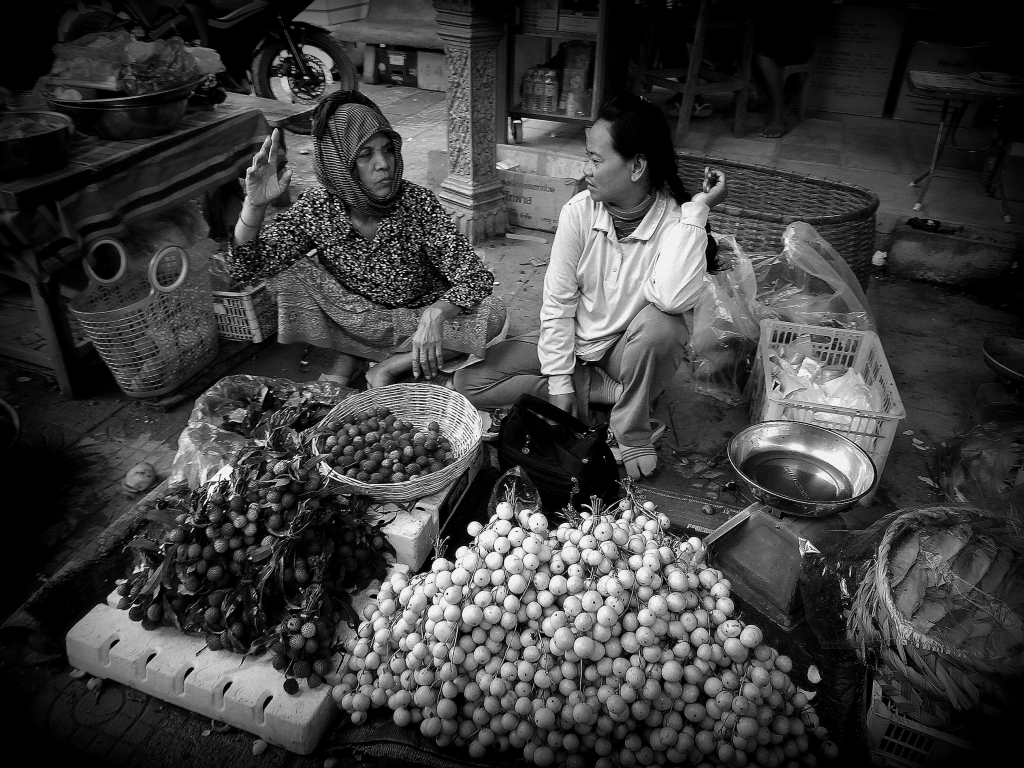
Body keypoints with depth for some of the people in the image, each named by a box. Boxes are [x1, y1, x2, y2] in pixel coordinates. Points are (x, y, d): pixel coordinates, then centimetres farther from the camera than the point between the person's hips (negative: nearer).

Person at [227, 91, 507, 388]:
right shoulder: (316, 209, -15)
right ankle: (347, 359, -4)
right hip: (353, 320, 0)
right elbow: (245, 269, -17)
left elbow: (476, 277, -21)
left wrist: (435, 314, -42)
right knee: (288, 270, -20)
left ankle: (388, 368, -11)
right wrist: (254, 206, -35)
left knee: (492, 313, -25)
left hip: (416, 317, 0)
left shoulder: (417, 202, -20)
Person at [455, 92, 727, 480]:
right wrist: (559, 383, -13)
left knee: (660, 323, -39)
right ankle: (613, 392, -5)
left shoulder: (676, 219, -19)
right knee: (468, 383, -9)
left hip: (634, 350, -2)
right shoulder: (578, 212, -13)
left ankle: (632, 431, -11)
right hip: (576, 343, 3)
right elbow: (557, 303, -10)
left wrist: (697, 208, -33)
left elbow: (673, 298, -41)